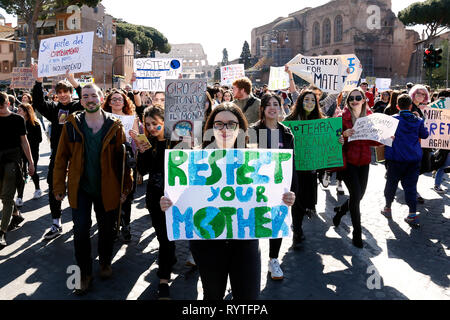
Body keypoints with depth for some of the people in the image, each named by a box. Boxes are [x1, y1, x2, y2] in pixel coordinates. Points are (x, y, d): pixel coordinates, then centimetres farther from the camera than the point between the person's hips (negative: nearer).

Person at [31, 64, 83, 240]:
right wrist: (38, 81, -14)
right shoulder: (54, 108, 10)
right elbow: (38, 103, -3)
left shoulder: (77, 107, -2)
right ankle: (56, 224, 18)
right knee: (54, 187, 7)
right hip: (57, 153, 4)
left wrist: (73, 80, -32)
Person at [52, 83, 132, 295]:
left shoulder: (115, 126, -3)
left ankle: (105, 262, 38)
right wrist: (59, 186, -2)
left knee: (106, 229, 14)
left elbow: (122, 159, -1)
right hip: (80, 189, 0)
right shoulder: (71, 126, -2)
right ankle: (85, 273, 17)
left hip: (107, 189, 0)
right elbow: (61, 158, 1)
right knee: (80, 231, 0)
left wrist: (125, 187, -4)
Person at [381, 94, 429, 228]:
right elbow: (425, 135, 16)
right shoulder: (418, 120, 1)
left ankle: (388, 208, 25)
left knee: (391, 183, 13)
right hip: (415, 158, 3)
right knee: (411, 186, 5)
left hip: (396, 158, -2)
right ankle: (412, 215, 3)